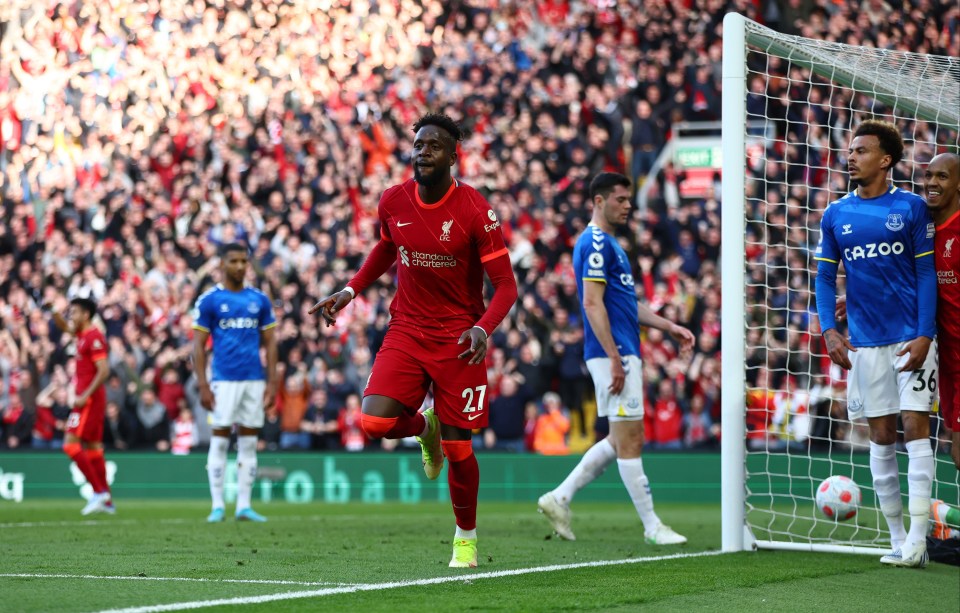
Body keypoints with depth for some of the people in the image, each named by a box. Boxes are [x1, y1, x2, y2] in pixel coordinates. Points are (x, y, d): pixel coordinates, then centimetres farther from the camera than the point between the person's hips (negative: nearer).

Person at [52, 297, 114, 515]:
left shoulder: (94, 337, -14)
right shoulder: (82, 334, 13)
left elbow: (104, 370, -21)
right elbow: (65, 327, 31)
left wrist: (84, 396, -23)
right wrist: (55, 314, 10)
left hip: (90, 399, -10)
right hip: (85, 398, 10)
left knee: (71, 444, -14)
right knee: (93, 448, 10)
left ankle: (99, 491, -14)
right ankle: (106, 500, 11)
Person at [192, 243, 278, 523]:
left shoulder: (259, 300, 10)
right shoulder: (209, 300, -1)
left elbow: (270, 342, 12)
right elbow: (198, 345, -2)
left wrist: (272, 381, 4)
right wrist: (203, 385, -9)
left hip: (255, 381, 4)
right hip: (224, 381, -4)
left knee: (249, 443, 5)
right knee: (219, 441, -4)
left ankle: (244, 505, 8)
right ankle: (217, 505, 0)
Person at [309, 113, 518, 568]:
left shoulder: (475, 212, -14)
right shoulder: (393, 202, -2)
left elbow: (506, 286, -12)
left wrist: (483, 329, -30)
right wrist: (350, 291, 10)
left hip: (457, 338, -3)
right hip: (407, 330, 3)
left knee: (458, 448, -2)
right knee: (374, 423, -18)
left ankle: (466, 536, 23)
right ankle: (424, 427, 18)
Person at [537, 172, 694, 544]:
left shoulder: (608, 244, 20)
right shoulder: (596, 244, -12)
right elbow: (593, 303, -19)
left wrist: (670, 327, 20)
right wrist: (614, 358, -22)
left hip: (624, 355, 11)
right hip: (613, 355, -11)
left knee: (621, 440, 13)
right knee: (629, 440, -5)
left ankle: (559, 499, 15)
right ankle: (652, 526, -1)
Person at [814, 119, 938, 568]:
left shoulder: (911, 208, -1)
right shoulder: (836, 215, 7)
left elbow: (926, 274, -2)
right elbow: (825, 277, 10)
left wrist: (924, 335, -11)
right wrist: (829, 330, -4)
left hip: (911, 337, -3)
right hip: (865, 343, 3)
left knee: (915, 426, -9)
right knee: (881, 437, 5)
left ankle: (917, 538, -11)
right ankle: (896, 539, 13)